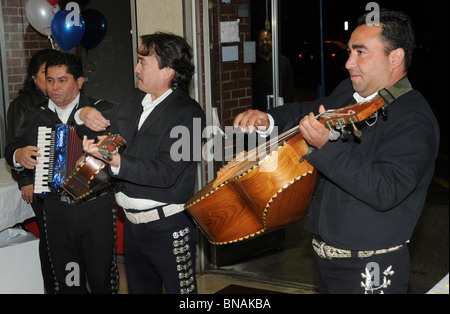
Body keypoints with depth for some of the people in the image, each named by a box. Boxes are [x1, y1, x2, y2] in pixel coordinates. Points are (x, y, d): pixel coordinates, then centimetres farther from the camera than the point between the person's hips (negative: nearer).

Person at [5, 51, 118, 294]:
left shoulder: (102, 111, -1)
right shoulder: (36, 118, 12)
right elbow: (11, 148, 20)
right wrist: (18, 155, -2)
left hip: (96, 208, -3)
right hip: (55, 209, 4)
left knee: (102, 276, 4)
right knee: (66, 279, 13)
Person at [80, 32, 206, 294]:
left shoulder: (188, 112, -16)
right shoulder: (133, 100, 8)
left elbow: (165, 173, -26)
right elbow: (108, 123, 27)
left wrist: (115, 160, -37)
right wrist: (86, 114, 3)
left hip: (168, 226, -8)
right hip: (133, 222, 8)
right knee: (139, 289, 21)